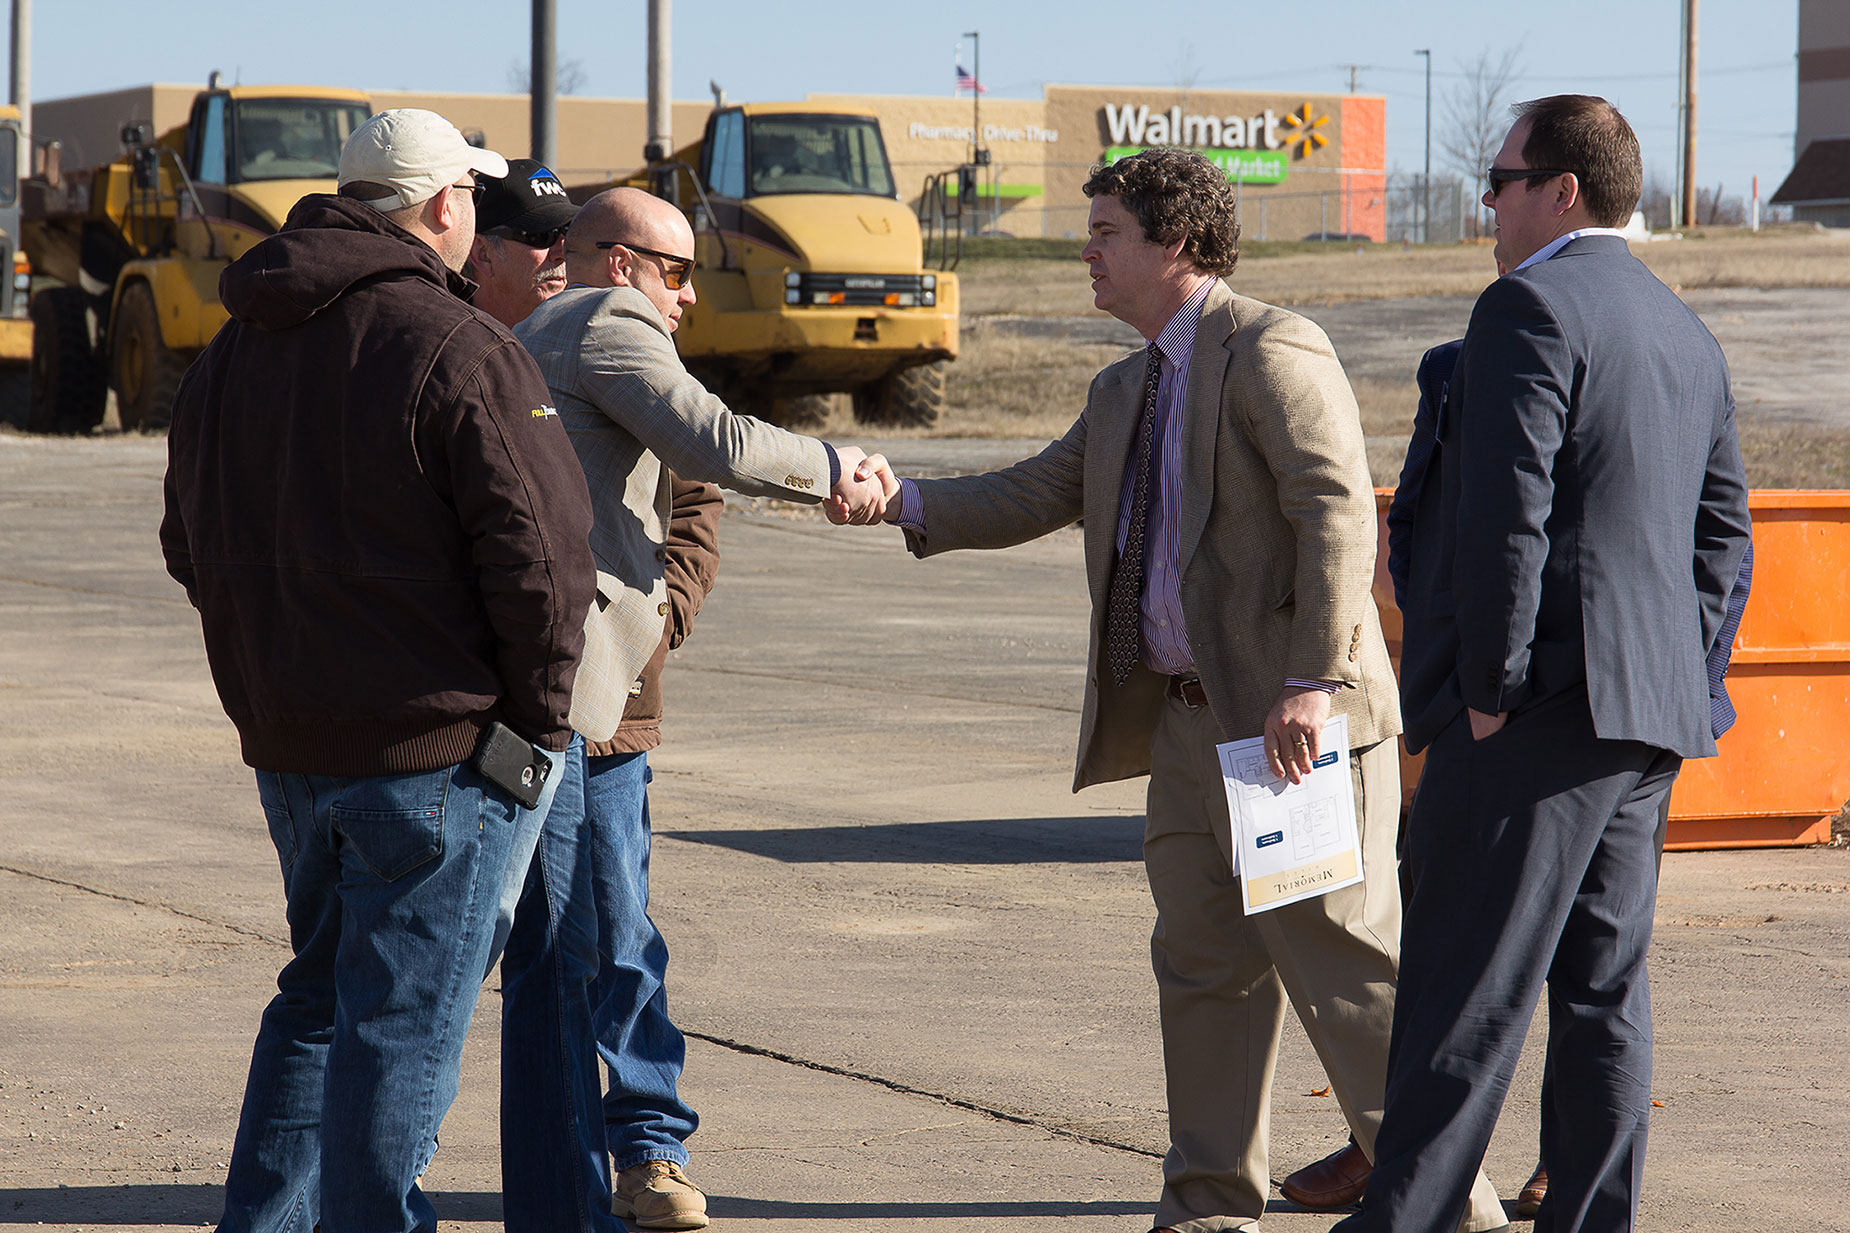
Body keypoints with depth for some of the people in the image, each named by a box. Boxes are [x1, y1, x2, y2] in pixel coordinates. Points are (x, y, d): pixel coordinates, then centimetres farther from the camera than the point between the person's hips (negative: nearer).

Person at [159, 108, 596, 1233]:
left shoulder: (234, 352, 11)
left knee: (323, 992, 20)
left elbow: (193, 550, 18)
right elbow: (540, 553, -18)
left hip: (286, 747, 7)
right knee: (405, 1016, -1)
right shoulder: (458, 350, -15)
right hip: (440, 743, -7)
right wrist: (539, 718, -6)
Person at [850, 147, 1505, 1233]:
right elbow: (1039, 496, 19)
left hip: (1292, 720, -9)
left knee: (1345, 960, -7)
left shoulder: (1270, 351, -10)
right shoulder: (1124, 392, 19)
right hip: (1186, 720, 9)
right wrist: (907, 502, 3)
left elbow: (1338, 510, -18)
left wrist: (1311, 682, -24)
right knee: (1205, 962, 12)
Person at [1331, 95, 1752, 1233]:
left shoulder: (1531, 307, -10)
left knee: (1466, 990, -7)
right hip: (1651, 727, 9)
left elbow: (1506, 511, -18)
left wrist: (1489, 690, -13)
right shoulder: (1686, 332, 18)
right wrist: (1679, 688, 18)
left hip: (1542, 709, -9)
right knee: (1603, 987, 10)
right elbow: (1722, 534, 19)